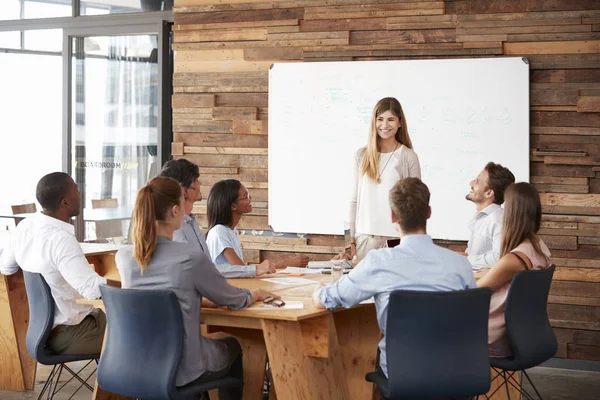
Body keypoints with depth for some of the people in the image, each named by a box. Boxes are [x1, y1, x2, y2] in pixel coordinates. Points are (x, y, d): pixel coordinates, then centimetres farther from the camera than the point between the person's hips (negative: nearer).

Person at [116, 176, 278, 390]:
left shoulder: (123, 257, -7)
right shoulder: (191, 258, -22)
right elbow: (232, 299, -4)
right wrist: (254, 294, 19)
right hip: (182, 370, -5)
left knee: (216, 342, 35)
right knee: (233, 346, 30)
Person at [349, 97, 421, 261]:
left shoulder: (409, 157, 1)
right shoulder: (362, 155, 9)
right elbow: (354, 199, 10)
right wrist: (351, 239, 5)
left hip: (396, 238, -2)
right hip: (364, 235, 2)